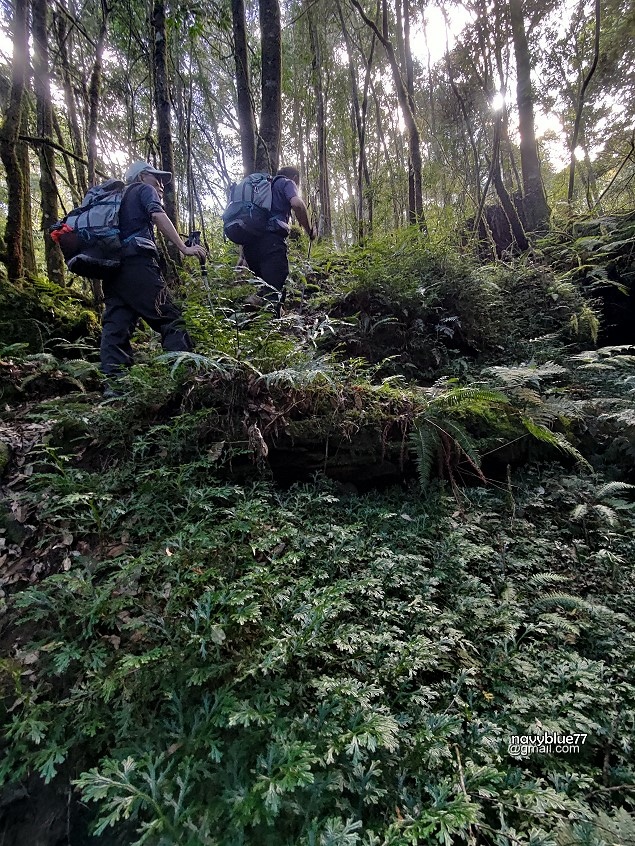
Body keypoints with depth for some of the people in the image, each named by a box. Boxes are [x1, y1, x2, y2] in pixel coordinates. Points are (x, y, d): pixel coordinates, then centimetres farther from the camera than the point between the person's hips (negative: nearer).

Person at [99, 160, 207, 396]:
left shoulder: (120, 197, 36)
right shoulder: (145, 189, 15)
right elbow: (159, 217, -4)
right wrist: (184, 248, -8)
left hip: (111, 267, 8)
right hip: (137, 262, -7)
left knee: (115, 325, -2)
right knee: (169, 318, -9)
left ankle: (113, 383, -10)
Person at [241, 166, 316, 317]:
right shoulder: (287, 182, 15)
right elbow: (297, 204, -9)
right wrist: (309, 231, 4)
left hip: (249, 242, 8)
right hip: (271, 239, -8)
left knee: (266, 286, 15)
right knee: (274, 293, -18)